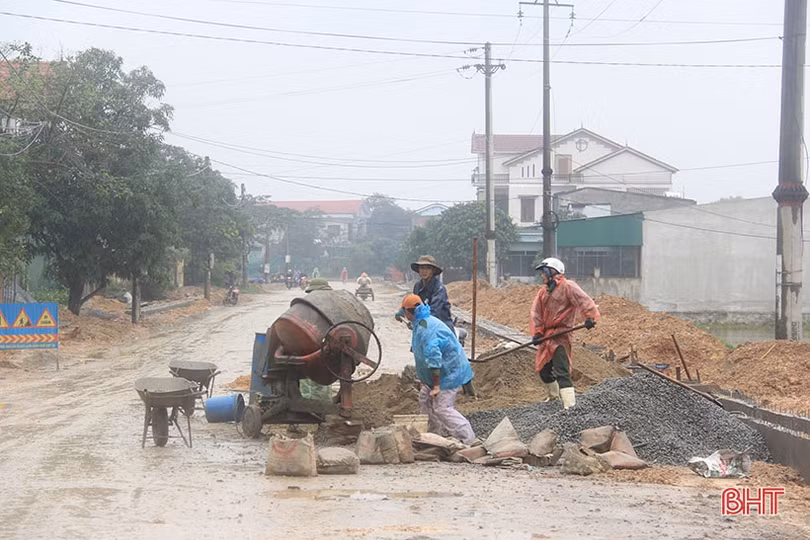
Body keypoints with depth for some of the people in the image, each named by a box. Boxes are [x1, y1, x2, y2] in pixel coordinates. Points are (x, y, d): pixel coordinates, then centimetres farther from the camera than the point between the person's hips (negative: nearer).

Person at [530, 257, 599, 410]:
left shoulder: (567, 286, -7)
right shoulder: (543, 292, 18)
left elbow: (583, 300, -20)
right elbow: (536, 313, 12)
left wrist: (590, 317, -36)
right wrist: (537, 332, -1)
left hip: (560, 335, -9)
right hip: (546, 336, 9)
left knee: (561, 372, -19)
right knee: (543, 369, 20)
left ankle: (570, 405, -25)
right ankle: (554, 396, 43)